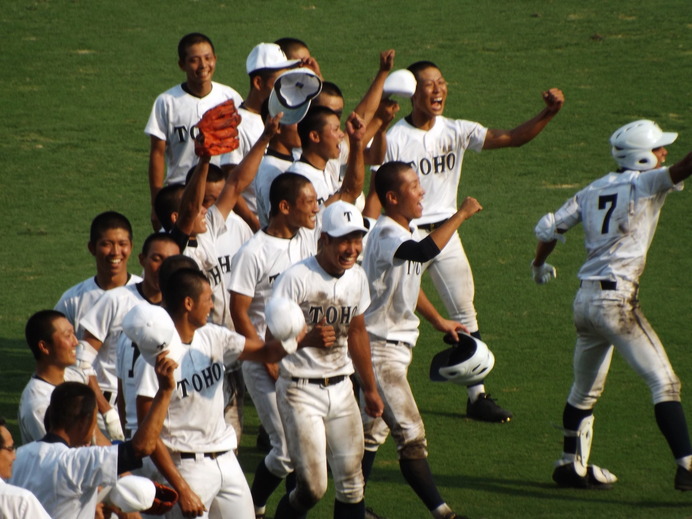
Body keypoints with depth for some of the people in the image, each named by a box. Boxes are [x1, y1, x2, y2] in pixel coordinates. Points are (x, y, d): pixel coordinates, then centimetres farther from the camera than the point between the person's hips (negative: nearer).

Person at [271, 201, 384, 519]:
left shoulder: (357, 278, 5)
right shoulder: (296, 278, -17)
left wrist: (370, 388, 26)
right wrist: (308, 338, -37)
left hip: (341, 389, 6)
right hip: (301, 391, -6)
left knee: (351, 485, 3)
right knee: (313, 487, -9)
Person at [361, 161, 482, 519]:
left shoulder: (408, 233, 9)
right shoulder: (386, 235, -22)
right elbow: (425, 252, -43)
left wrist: (438, 321, 31)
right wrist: (461, 215, -33)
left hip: (398, 345, 10)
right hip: (379, 347, -10)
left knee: (373, 430, 16)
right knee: (411, 434, -10)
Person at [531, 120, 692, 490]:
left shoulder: (593, 190, 15)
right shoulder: (644, 184, -4)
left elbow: (548, 226, 17)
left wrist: (540, 266, 34)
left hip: (584, 301, 7)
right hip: (617, 299, -7)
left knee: (585, 387, 22)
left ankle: (571, 464, 30)